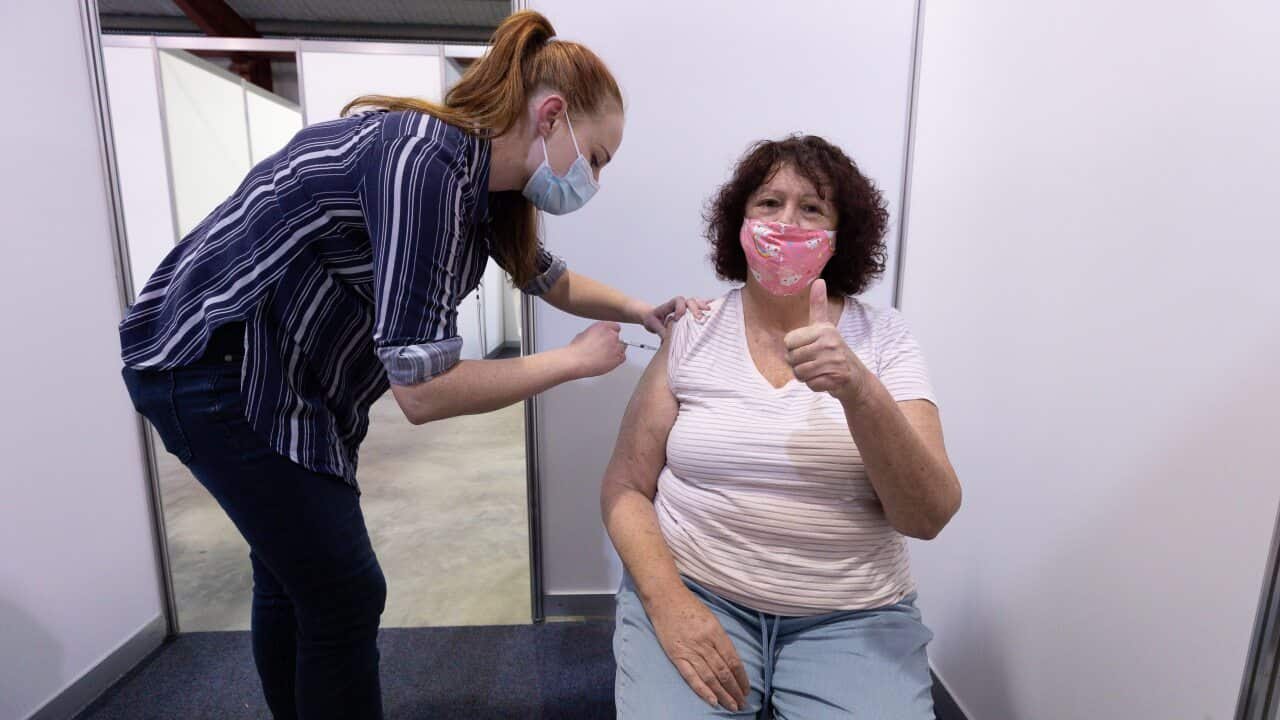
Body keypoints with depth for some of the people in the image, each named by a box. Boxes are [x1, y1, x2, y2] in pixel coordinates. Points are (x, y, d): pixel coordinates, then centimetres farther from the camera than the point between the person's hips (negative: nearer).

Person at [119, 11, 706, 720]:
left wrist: (641, 309, 4)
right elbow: (425, 390, -30)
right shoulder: (427, 163, -27)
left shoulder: (482, 176, 1)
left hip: (277, 371, 9)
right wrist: (576, 358, -20)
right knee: (345, 598, -1)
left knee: (289, 580, 21)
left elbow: (551, 280, 16)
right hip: (215, 361, -9)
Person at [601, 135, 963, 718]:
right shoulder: (692, 332, -3)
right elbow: (626, 487, -1)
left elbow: (929, 517, -11)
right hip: (693, 593, 0)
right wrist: (668, 601, -16)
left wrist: (860, 391, -27)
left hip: (853, 617, 1)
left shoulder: (883, 338, -2)